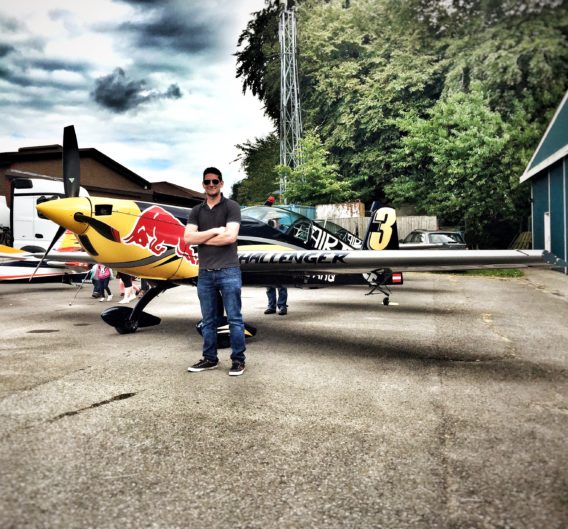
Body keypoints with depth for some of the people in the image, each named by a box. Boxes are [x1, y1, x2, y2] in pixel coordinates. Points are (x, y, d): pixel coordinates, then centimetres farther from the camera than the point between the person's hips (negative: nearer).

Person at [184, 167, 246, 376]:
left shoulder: (231, 206, 0)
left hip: (229, 271, -4)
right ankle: (209, 358, 21)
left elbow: (230, 237, -14)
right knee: (208, 320, 11)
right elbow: (187, 238, -1)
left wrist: (201, 239, -4)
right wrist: (214, 231, -9)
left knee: (234, 318, 0)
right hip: (205, 273, 4)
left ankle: (238, 360, 8)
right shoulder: (196, 211, 12)